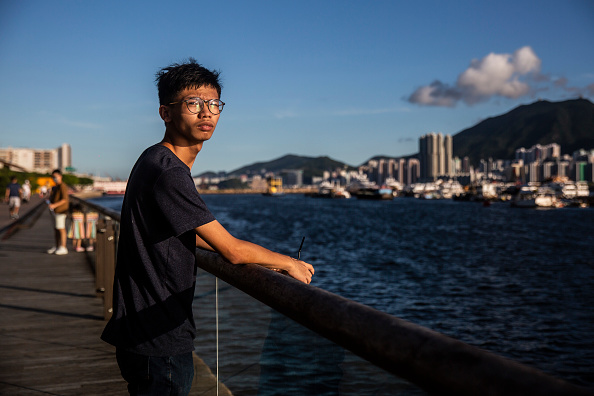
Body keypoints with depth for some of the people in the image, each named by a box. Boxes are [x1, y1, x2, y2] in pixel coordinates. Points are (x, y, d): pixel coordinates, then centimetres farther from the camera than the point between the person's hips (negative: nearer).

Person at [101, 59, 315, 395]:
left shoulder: (156, 161, 11)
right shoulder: (168, 173, -22)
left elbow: (185, 235, 22)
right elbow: (232, 250, -19)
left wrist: (264, 260, 21)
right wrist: (288, 263, -3)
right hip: (158, 342, -10)